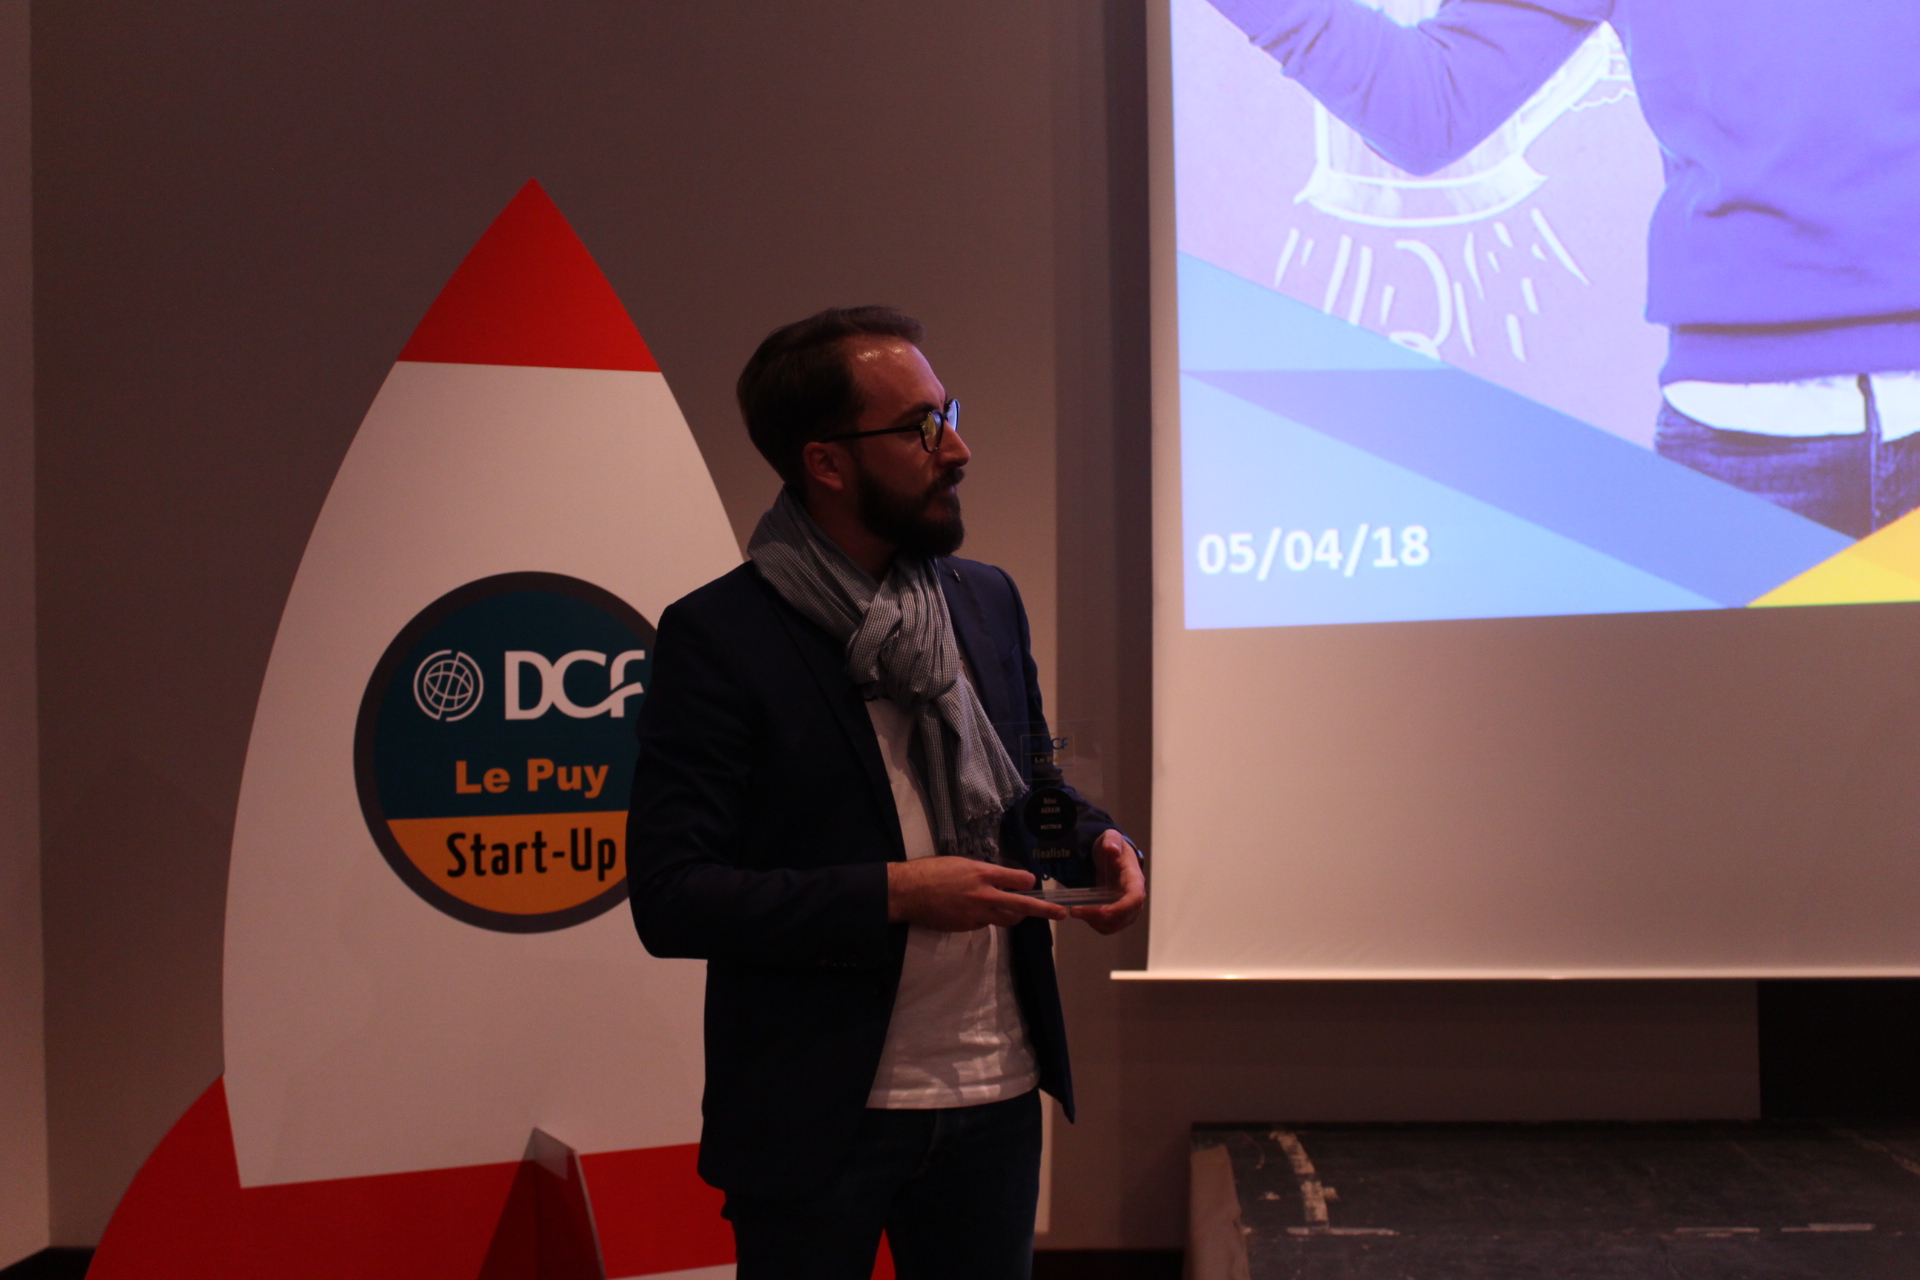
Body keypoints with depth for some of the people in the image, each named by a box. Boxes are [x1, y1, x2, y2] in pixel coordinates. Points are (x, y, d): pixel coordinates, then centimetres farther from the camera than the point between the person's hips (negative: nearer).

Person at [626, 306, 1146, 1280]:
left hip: (996, 1095, 5)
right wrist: (894, 895, -22)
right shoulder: (717, 635, -12)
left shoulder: (988, 598, 6)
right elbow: (670, 897, -17)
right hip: (813, 1117, -5)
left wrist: (1094, 838, -3)